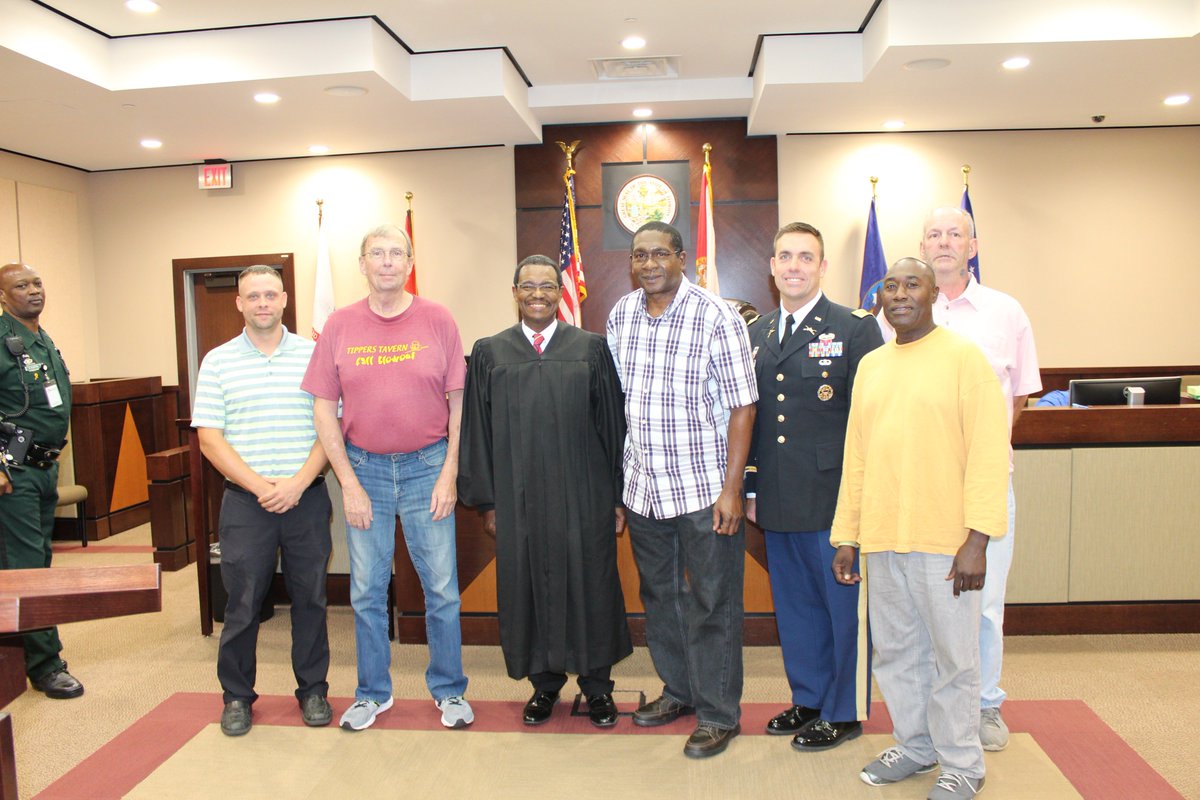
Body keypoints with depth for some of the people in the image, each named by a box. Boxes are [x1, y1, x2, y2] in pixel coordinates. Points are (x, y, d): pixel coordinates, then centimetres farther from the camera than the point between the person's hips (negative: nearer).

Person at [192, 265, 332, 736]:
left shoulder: (314, 355, 4)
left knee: (310, 598, 8)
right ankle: (237, 696, 23)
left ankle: (313, 689, 24)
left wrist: (298, 483, -12)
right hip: (245, 501, 0)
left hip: (306, 498, 0)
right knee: (242, 602, 6)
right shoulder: (218, 362, 4)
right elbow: (209, 437, -1)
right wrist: (259, 485, -11)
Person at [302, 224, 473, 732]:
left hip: (428, 465, -1)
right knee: (367, 591, 11)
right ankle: (373, 692, 29)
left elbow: (458, 402, -1)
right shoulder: (340, 325, 1)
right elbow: (323, 408, 1)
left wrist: (449, 474, -6)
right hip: (364, 467, 2)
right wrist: (348, 482, -4)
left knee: (442, 588, 5)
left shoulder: (437, 321, -2)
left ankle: (449, 690, 23)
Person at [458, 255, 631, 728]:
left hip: (583, 496, -1)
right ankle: (545, 683, 28)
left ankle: (596, 685, 25)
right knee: (528, 585, 9)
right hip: (518, 497, 1)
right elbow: (477, 431, 5)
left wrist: (618, 497, 0)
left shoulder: (591, 349, 3)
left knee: (590, 583, 7)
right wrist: (486, 501, 2)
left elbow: (613, 425, 2)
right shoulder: (489, 353, 5)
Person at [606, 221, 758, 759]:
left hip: (704, 488, -5)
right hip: (642, 487, 6)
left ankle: (719, 713, 21)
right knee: (659, 594, 18)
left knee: (711, 604, 5)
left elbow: (741, 407, -12)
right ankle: (678, 690, 38)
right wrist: (616, 479, 10)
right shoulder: (620, 316, 5)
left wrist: (731, 489, -15)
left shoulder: (715, 316, -12)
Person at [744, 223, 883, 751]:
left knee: (844, 604, 7)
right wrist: (751, 488, 13)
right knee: (794, 605, 16)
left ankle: (845, 711, 24)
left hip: (834, 500, -5)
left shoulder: (855, 328, -4)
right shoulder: (755, 336, 12)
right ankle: (808, 700, 33)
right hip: (778, 503, 5)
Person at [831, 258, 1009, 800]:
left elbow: (988, 452, -9)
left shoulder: (963, 357, -4)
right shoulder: (870, 366, 12)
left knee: (953, 655, 6)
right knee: (895, 652, 14)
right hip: (882, 540, 5)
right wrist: (846, 537, 12)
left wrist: (977, 540, -15)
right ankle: (914, 745, 32)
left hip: (943, 540, -5)